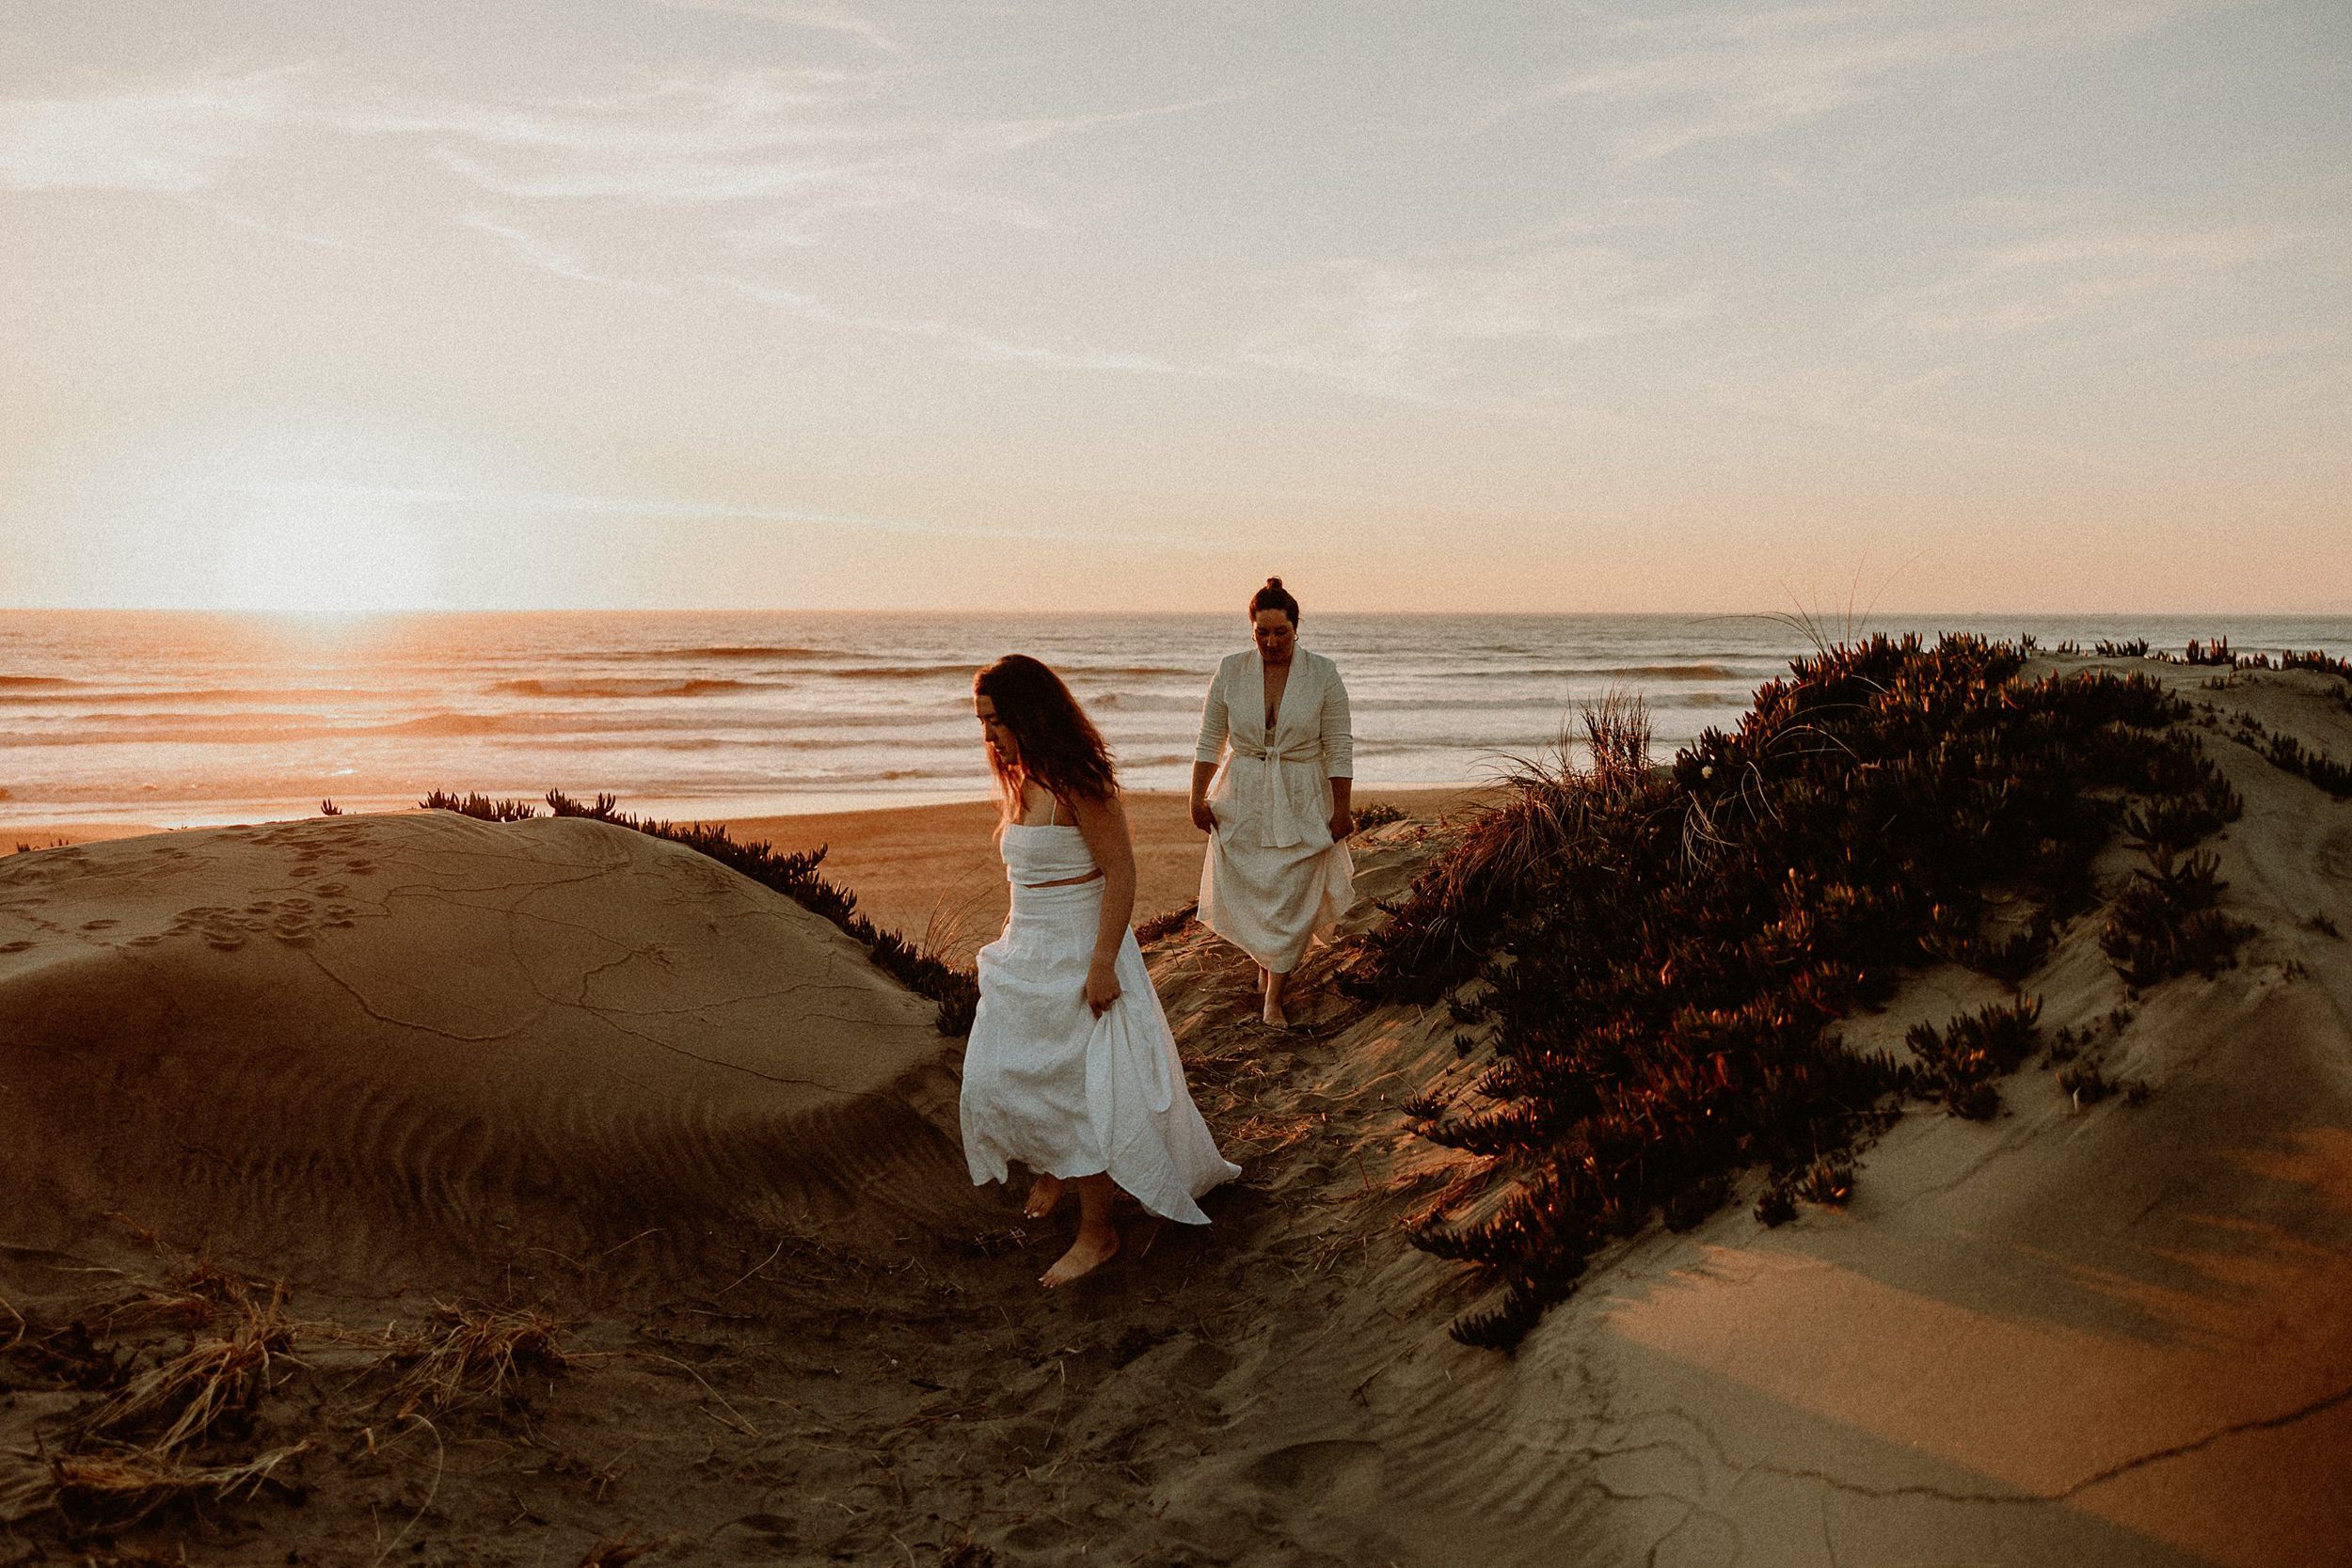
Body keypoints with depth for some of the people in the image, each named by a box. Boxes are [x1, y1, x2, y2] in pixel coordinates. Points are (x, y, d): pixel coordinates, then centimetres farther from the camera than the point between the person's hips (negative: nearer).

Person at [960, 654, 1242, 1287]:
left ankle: (1097, 1231, 15)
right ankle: (1050, 1169, 40)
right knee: (997, 1078, 14)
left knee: (1077, 1093, 0)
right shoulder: (1022, 778, 6)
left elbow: (1121, 870, -20)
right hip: (1025, 956, 8)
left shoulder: (1078, 782, -20)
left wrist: (1103, 964, -22)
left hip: (1079, 957, -8)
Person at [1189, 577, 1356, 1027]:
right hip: (1241, 800, 1)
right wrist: (1198, 798, 0)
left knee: (1291, 897, 0)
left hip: (1301, 803, -1)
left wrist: (1342, 809, -5)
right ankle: (1266, 956, 37)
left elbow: (1339, 749, -4)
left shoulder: (1322, 675, -8)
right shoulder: (1230, 672, -4)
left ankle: (1274, 997, 10)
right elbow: (1209, 742, 3)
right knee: (1245, 889, 7)